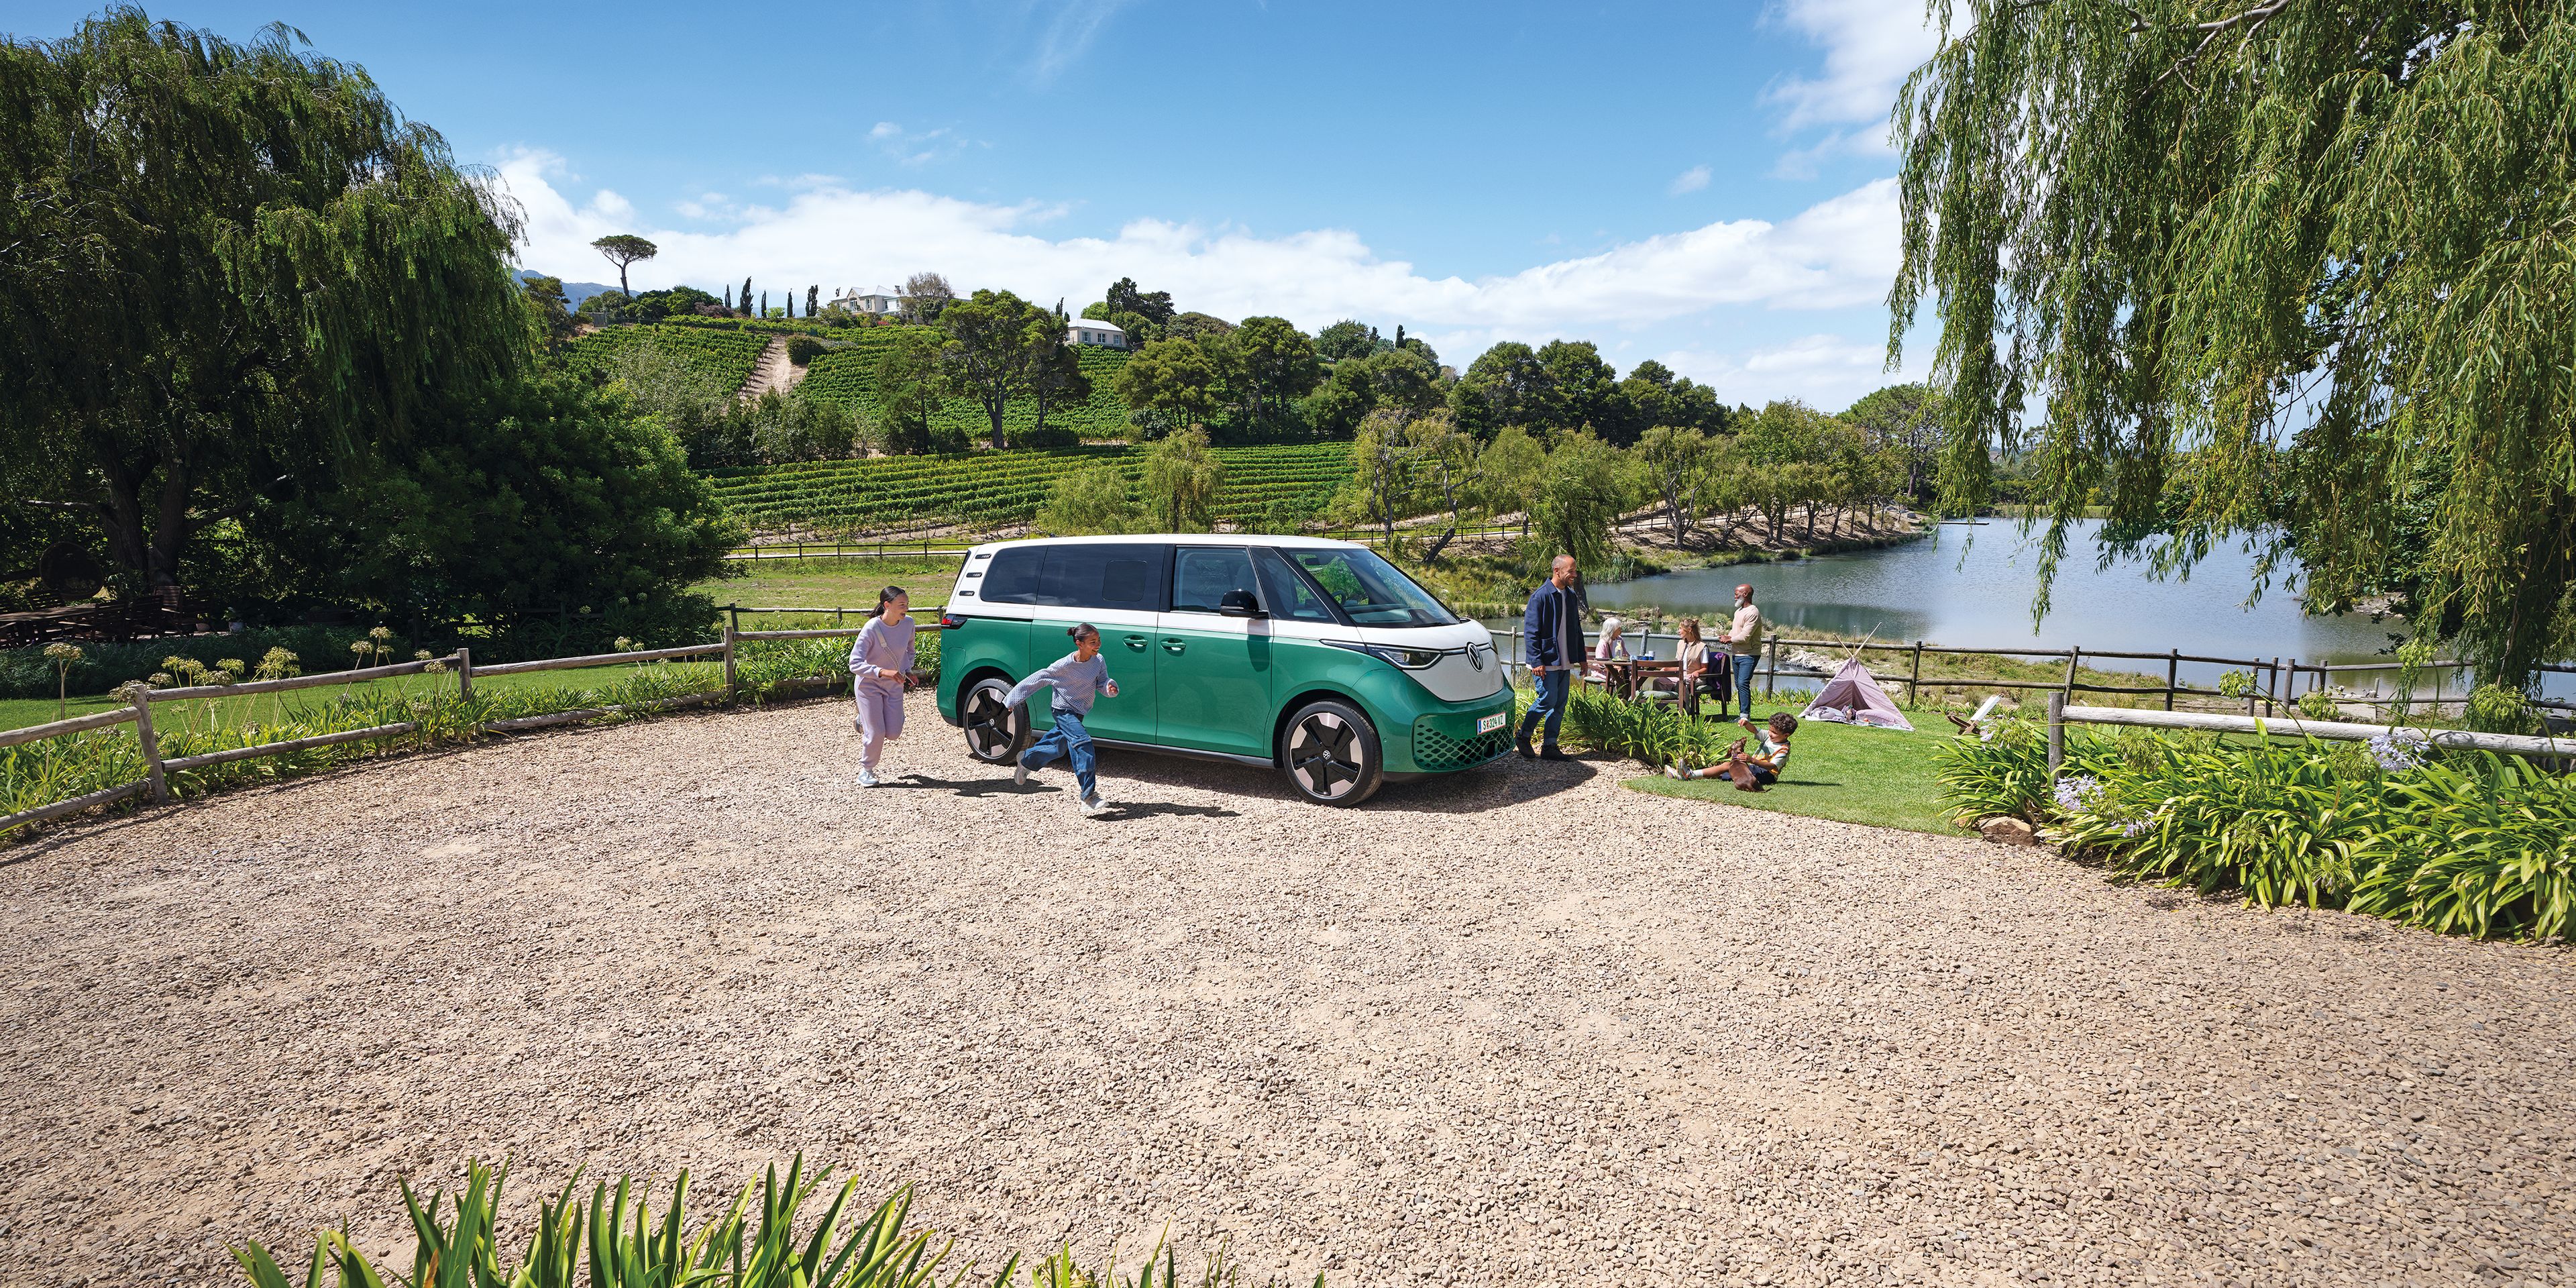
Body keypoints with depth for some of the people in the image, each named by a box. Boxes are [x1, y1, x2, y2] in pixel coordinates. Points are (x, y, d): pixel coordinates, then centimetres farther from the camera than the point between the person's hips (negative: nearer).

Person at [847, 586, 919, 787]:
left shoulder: (908, 623, -9)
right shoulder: (871, 629, -25)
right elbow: (855, 664, -28)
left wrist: (907, 671, -2)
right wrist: (882, 672, -41)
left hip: (895, 685, 5)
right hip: (868, 685, -5)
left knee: (893, 733, 2)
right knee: (876, 734, -7)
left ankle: (864, 722, 34)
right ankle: (866, 770, 19)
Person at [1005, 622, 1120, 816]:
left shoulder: (1098, 661, -11)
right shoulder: (1064, 665, -25)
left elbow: (1102, 685, -8)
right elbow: (1037, 680, -15)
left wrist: (1110, 687, -33)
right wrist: (1013, 699, -9)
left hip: (1078, 713, 7)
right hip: (1064, 711, -7)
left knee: (1058, 747, 21)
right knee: (1083, 743, -25)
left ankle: (1025, 760, 50)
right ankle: (1089, 797, -26)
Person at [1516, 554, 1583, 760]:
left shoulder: (1570, 595, 12)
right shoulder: (1541, 596, -13)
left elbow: (1576, 628, 22)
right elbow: (1530, 631, -14)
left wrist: (1581, 656, 19)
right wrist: (1536, 661, -19)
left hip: (1564, 661, 8)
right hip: (1546, 661, -8)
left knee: (1560, 704, 7)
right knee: (1548, 700, -8)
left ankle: (1549, 747, 14)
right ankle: (1522, 736, 11)